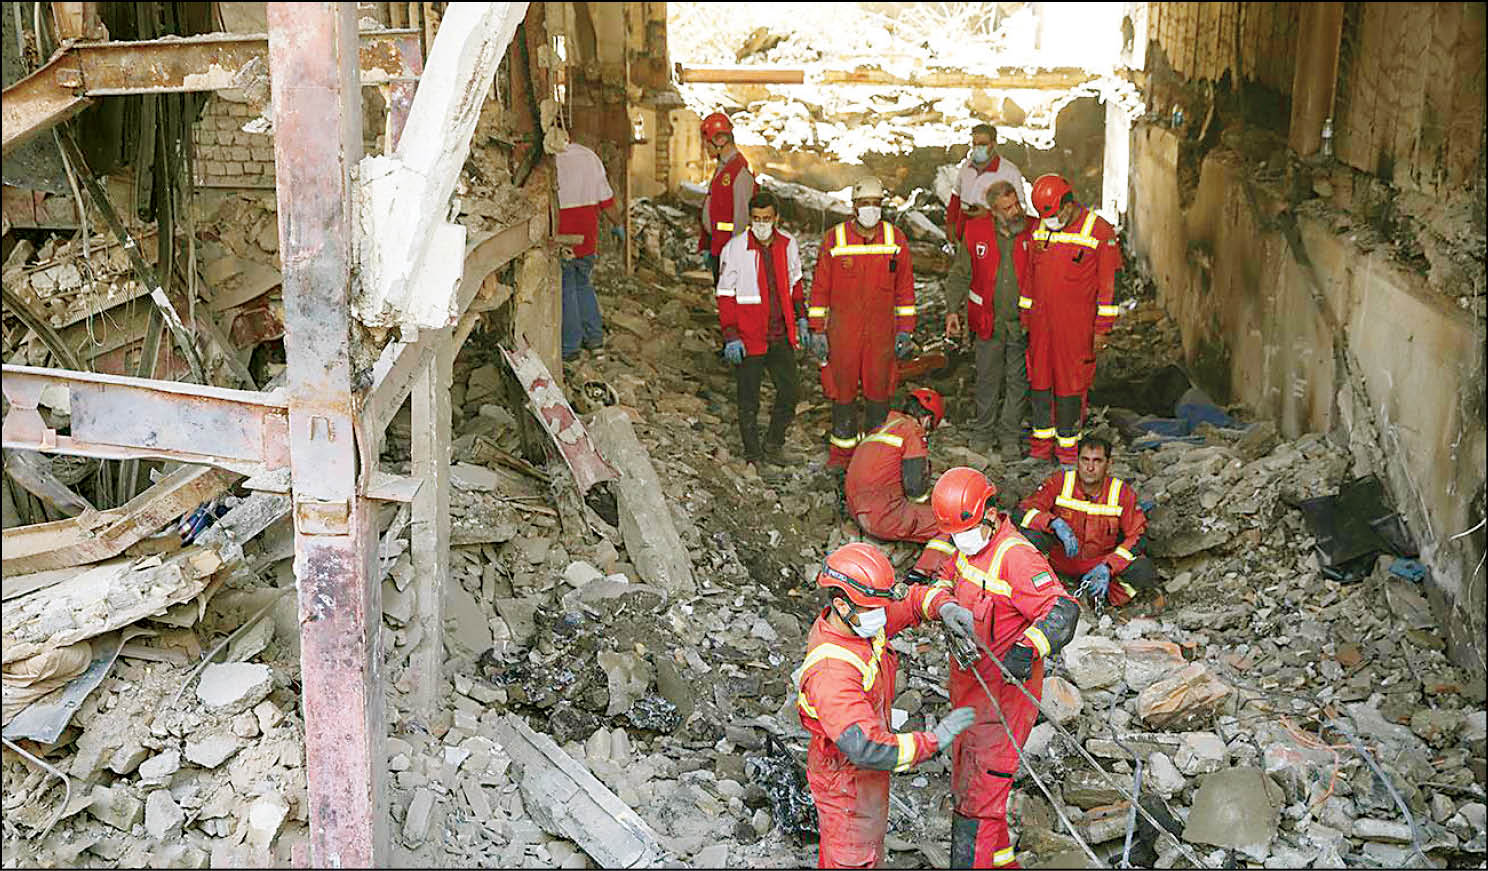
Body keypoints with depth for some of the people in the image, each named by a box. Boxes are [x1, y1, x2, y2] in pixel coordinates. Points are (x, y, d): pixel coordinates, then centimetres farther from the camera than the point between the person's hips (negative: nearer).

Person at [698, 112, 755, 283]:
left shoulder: (739, 170, -17)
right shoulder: (722, 168, 16)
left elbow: (741, 217, -20)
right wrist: (706, 246, 19)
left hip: (728, 248, -10)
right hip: (716, 245, 10)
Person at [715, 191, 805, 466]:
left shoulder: (788, 244, 1)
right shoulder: (735, 248, -12)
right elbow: (726, 296, -9)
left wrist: (800, 317, 15)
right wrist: (731, 337, -13)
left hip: (781, 337, 4)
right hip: (748, 339, -4)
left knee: (789, 391, 9)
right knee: (749, 401, 6)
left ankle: (774, 444, 29)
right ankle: (752, 456, 21)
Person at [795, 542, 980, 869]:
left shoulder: (860, 618, -15)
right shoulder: (831, 673, -41)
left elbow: (911, 599, 1)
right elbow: (866, 749, -44)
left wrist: (946, 607, -20)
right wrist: (933, 740, -39)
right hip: (846, 778, -8)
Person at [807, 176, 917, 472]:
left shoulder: (896, 239, 1)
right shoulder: (834, 239, -4)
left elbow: (905, 287, 7)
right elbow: (820, 287, 2)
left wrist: (905, 329, 4)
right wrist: (817, 330, -1)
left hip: (882, 330, 1)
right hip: (843, 330, -1)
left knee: (879, 389, 8)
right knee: (843, 390, 6)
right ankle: (842, 451, 19)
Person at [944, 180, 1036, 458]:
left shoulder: (1033, 231, -4)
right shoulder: (976, 232, -3)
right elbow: (959, 275, 6)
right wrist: (953, 310, -2)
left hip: (1022, 323, 0)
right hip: (988, 322, 0)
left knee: (1018, 382, 8)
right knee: (987, 380, 11)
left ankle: (1009, 435, 21)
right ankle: (983, 432, 27)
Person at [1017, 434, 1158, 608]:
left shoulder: (1122, 492, -11)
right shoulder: (1060, 482, -13)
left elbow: (1137, 536, -10)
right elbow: (1024, 511, -17)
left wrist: (1107, 567, -24)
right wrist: (1055, 523, -37)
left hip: (1102, 559, 1)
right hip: (1060, 559, -1)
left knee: (1145, 572, -26)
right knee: (1031, 534, -32)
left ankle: (1102, 593, 2)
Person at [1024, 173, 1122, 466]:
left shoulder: (1100, 232, -8)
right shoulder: (1039, 230, 8)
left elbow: (1108, 284, -6)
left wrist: (1102, 329, -7)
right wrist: (1025, 316, 17)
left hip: (1076, 326, -5)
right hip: (1041, 322, 5)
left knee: (1070, 384, 0)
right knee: (1039, 381, 10)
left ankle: (1067, 446, 11)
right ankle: (1041, 444, 20)